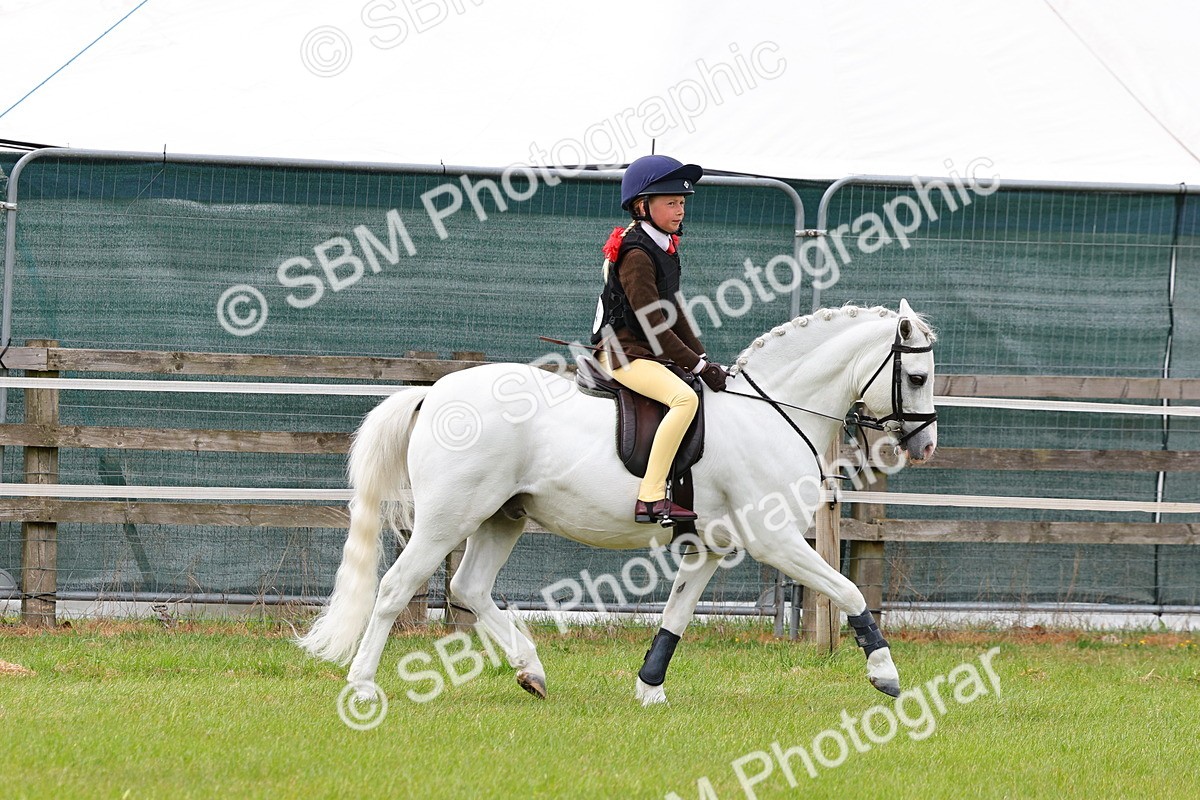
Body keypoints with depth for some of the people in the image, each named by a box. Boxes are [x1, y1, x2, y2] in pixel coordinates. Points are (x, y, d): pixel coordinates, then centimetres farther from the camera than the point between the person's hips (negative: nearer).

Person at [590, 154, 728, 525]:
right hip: (623, 352, -11)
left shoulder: (664, 250, 15)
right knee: (685, 397, -31)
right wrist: (698, 365, -17)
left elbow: (673, 314, 20)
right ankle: (650, 499, -35)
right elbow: (654, 324, -20)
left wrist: (703, 359, 11)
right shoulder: (636, 255, -17)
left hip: (650, 354, 11)